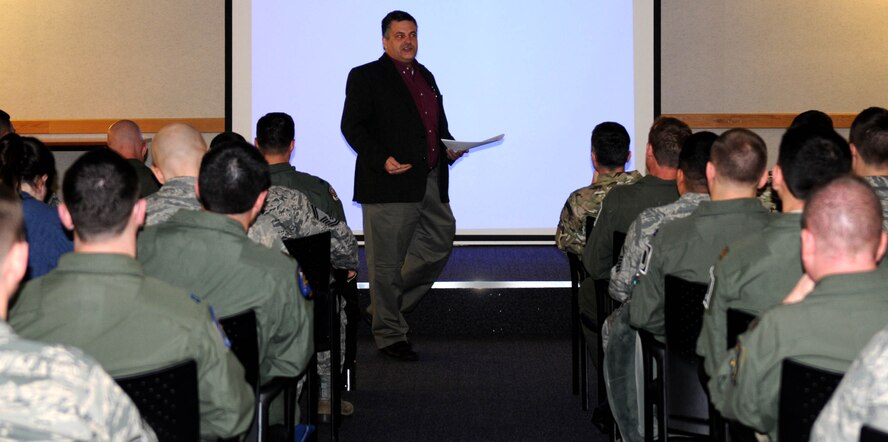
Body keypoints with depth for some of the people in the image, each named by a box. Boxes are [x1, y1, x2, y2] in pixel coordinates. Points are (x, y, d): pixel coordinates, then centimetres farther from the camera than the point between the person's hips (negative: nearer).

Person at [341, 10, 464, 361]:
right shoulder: (366, 77, -3)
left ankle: (386, 307, 26)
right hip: (389, 184, -7)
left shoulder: (426, 77, 19)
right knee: (386, 262, -1)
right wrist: (381, 159, -21)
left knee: (439, 244, 11)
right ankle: (390, 334, 10)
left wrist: (450, 147, 7)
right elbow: (352, 126, -9)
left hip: (431, 184, 7)